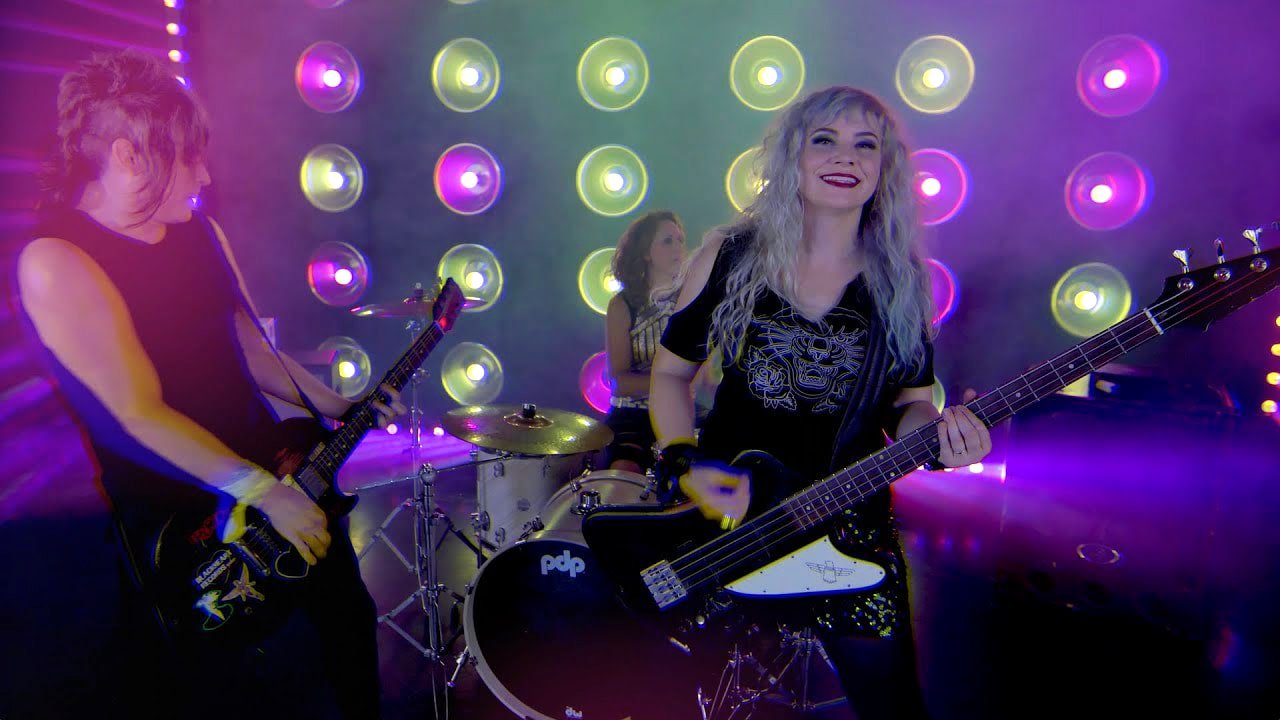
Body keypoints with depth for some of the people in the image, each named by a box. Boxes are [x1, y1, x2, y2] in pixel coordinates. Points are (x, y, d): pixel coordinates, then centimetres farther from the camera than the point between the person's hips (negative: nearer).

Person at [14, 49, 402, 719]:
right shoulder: (55, 264, -21)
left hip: (274, 473, 7)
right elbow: (140, 415, -25)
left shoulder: (197, 230, 2)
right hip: (176, 521, -7)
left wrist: (332, 404, -1)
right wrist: (261, 492, -30)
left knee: (346, 612, 20)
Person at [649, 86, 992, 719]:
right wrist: (685, 464, -11)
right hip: (724, 503, -1)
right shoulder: (730, 257, -4)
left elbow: (910, 399, 6)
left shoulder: (900, 280, 0)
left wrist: (938, 434, -17)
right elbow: (671, 370, 3)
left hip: (851, 520, 1)